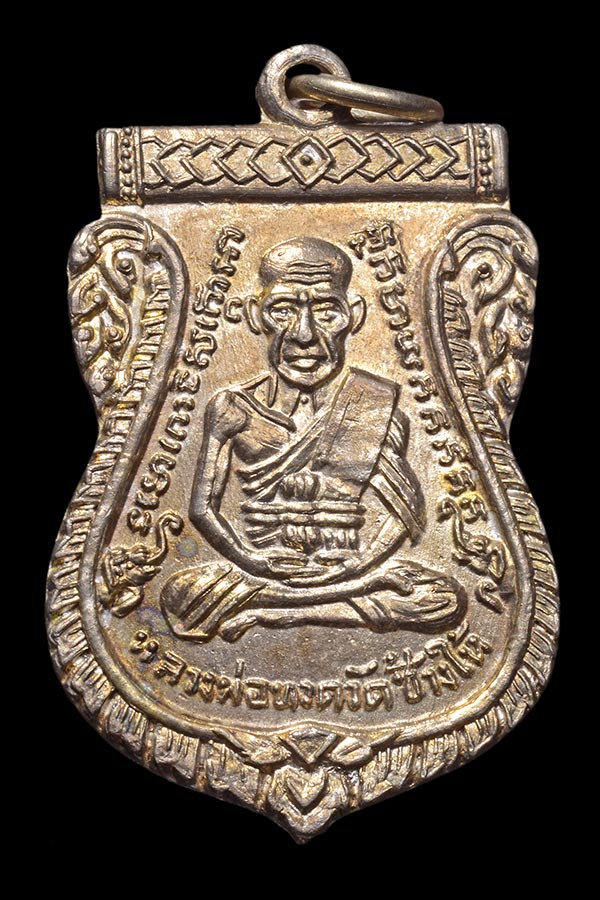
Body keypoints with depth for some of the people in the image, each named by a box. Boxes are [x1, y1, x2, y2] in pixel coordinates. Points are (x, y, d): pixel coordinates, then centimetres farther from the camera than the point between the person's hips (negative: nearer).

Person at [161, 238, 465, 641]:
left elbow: (406, 511, 3)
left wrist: (358, 565, -14)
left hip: (351, 571, 2)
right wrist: (254, 560, -13)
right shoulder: (235, 408, 4)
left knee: (446, 598, -27)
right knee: (182, 595, -29)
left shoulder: (380, 406, 5)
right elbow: (204, 507, 4)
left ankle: (262, 611, -20)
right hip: (258, 572, -2)